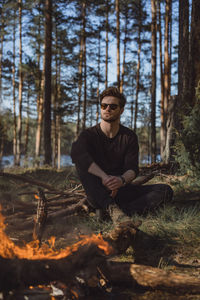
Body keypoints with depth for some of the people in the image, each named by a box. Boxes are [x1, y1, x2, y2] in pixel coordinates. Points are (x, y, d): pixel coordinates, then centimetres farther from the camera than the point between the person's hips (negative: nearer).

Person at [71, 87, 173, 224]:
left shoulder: (129, 137, 5)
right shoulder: (89, 134, -2)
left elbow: (132, 168, -9)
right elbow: (76, 152, -26)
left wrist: (122, 180, -35)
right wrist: (104, 177, -40)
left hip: (121, 191, 2)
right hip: (97, 193, -2)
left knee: (165, 190, -16)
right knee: (82, 161, -27)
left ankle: (123, 211, -38)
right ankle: (111, 207, -42)